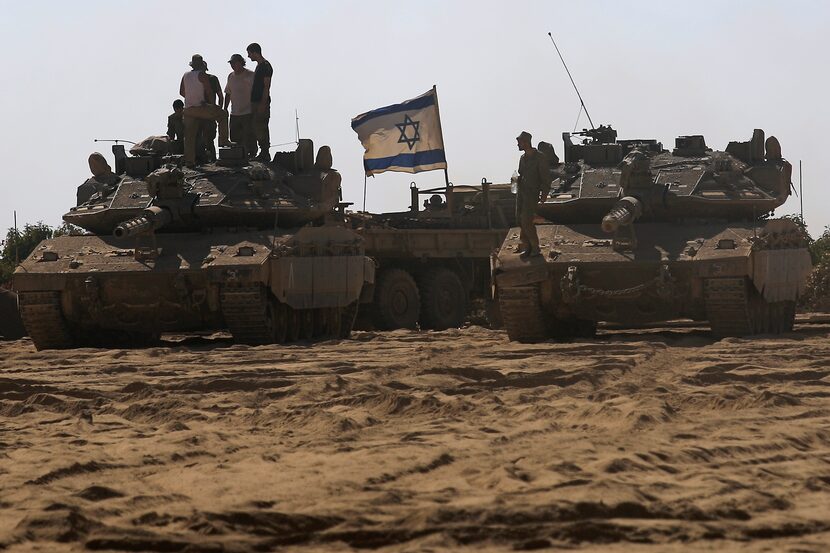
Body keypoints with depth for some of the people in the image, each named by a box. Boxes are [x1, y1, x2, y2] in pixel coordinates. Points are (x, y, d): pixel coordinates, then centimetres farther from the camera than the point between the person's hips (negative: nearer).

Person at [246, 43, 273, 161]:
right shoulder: (260, 66, 18)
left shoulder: (265, 66, -13)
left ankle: (265, 154, -10)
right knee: (261, 129, 11)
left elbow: (266, 86, -18)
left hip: (262, 102, -10)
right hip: (257, 102, 10)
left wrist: (263, 104, -22)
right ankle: (264, 153, 14)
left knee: (259, 129, -12)